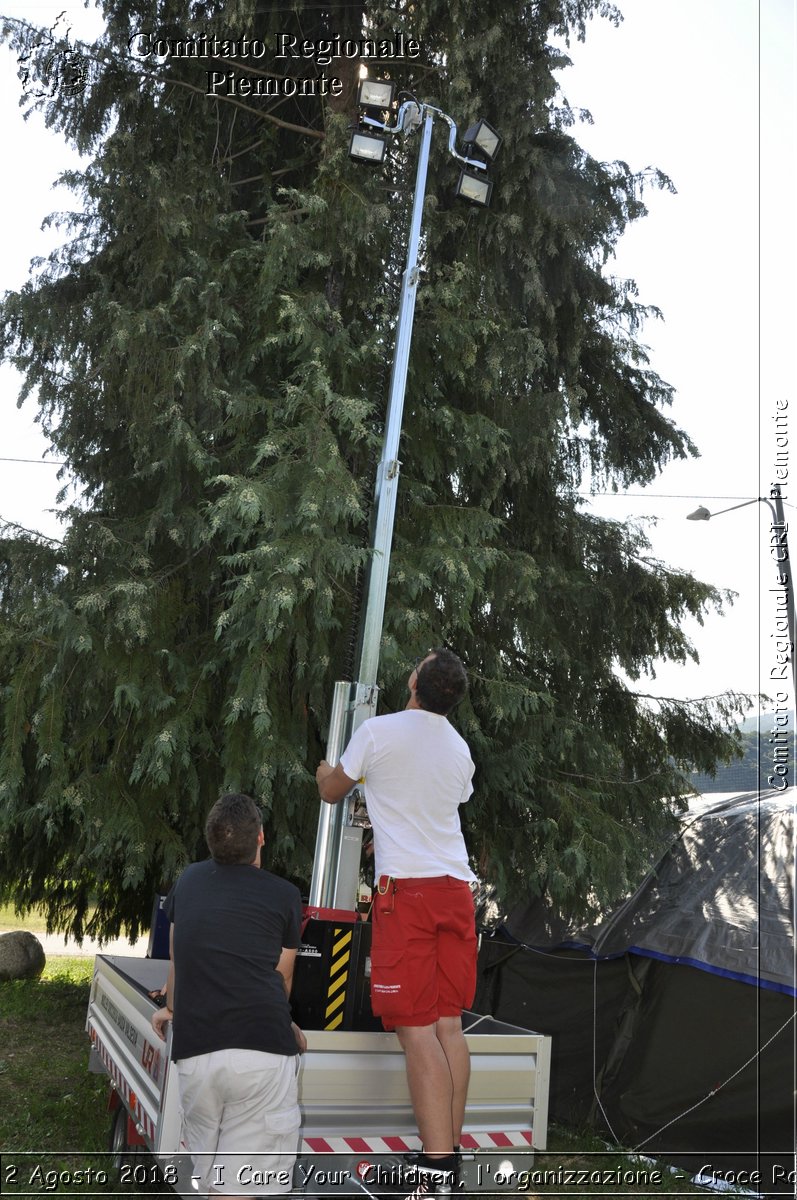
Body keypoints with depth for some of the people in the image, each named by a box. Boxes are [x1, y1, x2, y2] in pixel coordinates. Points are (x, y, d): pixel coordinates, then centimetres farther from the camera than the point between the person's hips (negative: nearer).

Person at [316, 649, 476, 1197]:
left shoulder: (379, 730, -4)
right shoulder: (461, 750, 15)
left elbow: (332, 792, 10)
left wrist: (325, 772, 34)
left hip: (407, 886, -6)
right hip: (457, 887, 6)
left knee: (417, 1028, -7)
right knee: (449, 1023, 9)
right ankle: (450, 1156, 13)